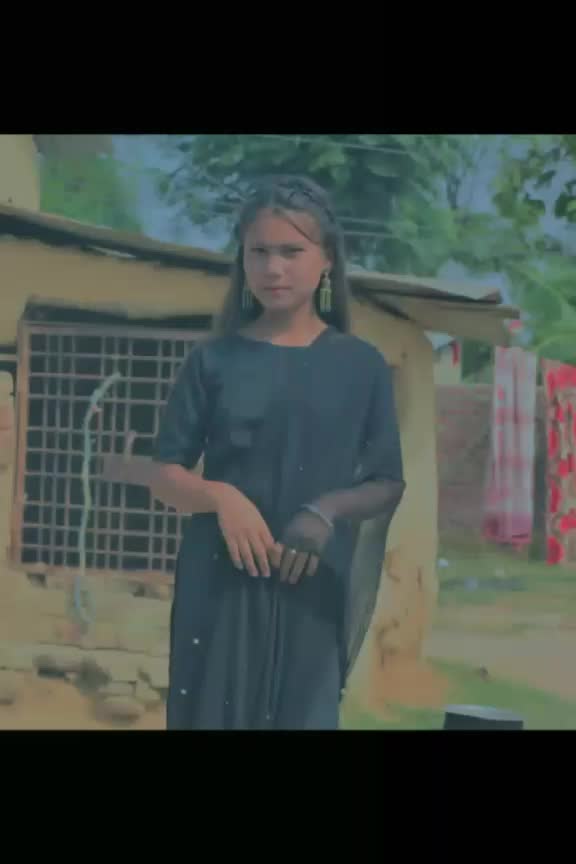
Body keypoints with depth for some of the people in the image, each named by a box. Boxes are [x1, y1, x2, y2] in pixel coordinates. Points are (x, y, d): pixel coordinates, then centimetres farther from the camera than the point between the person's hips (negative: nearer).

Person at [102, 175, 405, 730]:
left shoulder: (362, 366, 4)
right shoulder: (213, 360, 3)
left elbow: (389, 485, 5)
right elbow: (164, 474, 4)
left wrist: (329, 510, -14)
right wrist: (220, 496, -16)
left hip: (315, 588, 0)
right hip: (219, 581, 0)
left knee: (303, 715, 3)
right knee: (212, 713, 1)